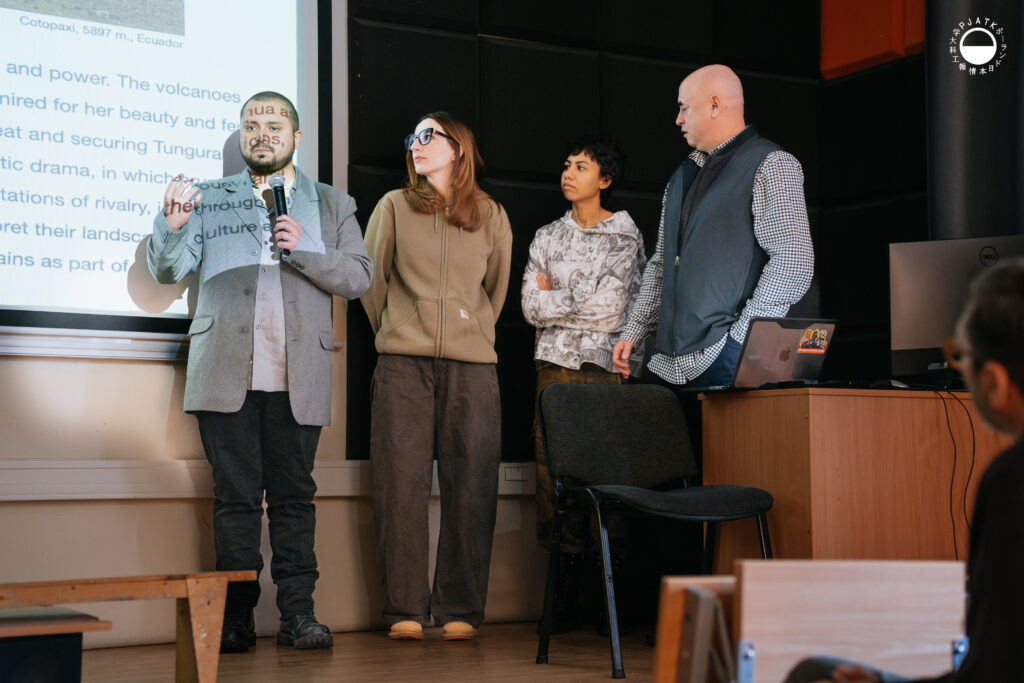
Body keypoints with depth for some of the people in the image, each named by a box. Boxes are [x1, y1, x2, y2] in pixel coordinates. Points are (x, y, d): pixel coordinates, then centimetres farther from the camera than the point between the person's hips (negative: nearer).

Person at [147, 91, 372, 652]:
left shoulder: (331, 205, 17)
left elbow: (358, 276, 7)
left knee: (294, 495, 1)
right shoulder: (209, 199, 17)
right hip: (226, 371, 0)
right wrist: (173, 225, -13)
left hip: (298, 375, 0)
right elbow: (168, 271, 8)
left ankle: (298, 614, 4)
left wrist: (303, 250, -8)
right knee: (235, 495, -1)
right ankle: (236, 618, 2)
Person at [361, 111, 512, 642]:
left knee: (469, 485, -3)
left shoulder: (491, 215, 12)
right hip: (403, 364, 0)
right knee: (401, 483, -5)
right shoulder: (394, 206, 10)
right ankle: (405, 610, 1)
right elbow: (371, 279, 16)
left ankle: (459, 610, 5)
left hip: (472, 364, 1)